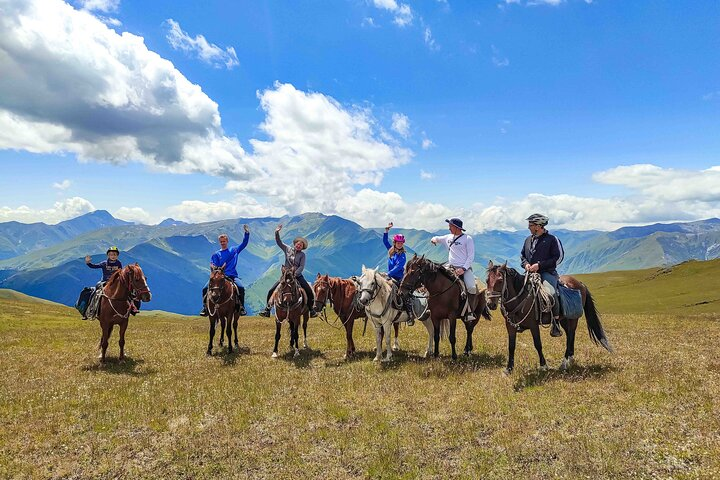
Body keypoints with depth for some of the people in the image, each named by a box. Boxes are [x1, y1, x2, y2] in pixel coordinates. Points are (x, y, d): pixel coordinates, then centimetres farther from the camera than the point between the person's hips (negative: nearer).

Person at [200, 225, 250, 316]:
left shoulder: (234, 250, 16)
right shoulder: (216, 254, 14)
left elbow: (244, 243, 14)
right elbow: (214, 266, 5)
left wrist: (247, 233, 1)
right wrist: (213, 267, -20)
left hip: (232, 276, -1)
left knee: (241, 288, -28)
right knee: (205, 289, -17)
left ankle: (241, 307, -13)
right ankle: (205, 307, 0)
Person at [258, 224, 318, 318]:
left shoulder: (302, 254, 0)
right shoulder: (287, 249, 4)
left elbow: (302, 266, -8)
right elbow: (279, 242, 0)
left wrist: (295, 274, -22)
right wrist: (277, 232, -15)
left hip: (297, 276, -1)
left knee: (309, 292, -12)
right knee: (271, 291, -8)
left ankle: (311, 309, 7)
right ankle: (267, 309, 6)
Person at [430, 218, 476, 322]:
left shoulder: (467, 239, -1)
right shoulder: (448, 237, 13)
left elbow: (471, 256, -4)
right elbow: (437, 238, 30)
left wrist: (463, 269, -16)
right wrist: (434, 239, 4)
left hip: (465, 268, -5)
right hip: (451, 268, 5)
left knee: (471, 288, -27)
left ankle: (469, 311, -12)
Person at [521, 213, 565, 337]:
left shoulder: (552, 239, -2)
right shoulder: (528, 240, 16)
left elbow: (558, 257, -7)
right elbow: (522, 255, 25)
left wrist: (539, 265, -14)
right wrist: (526, 264, 1)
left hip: (547, 272, -6)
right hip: (530, 273, 6)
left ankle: (555, 323, -15)